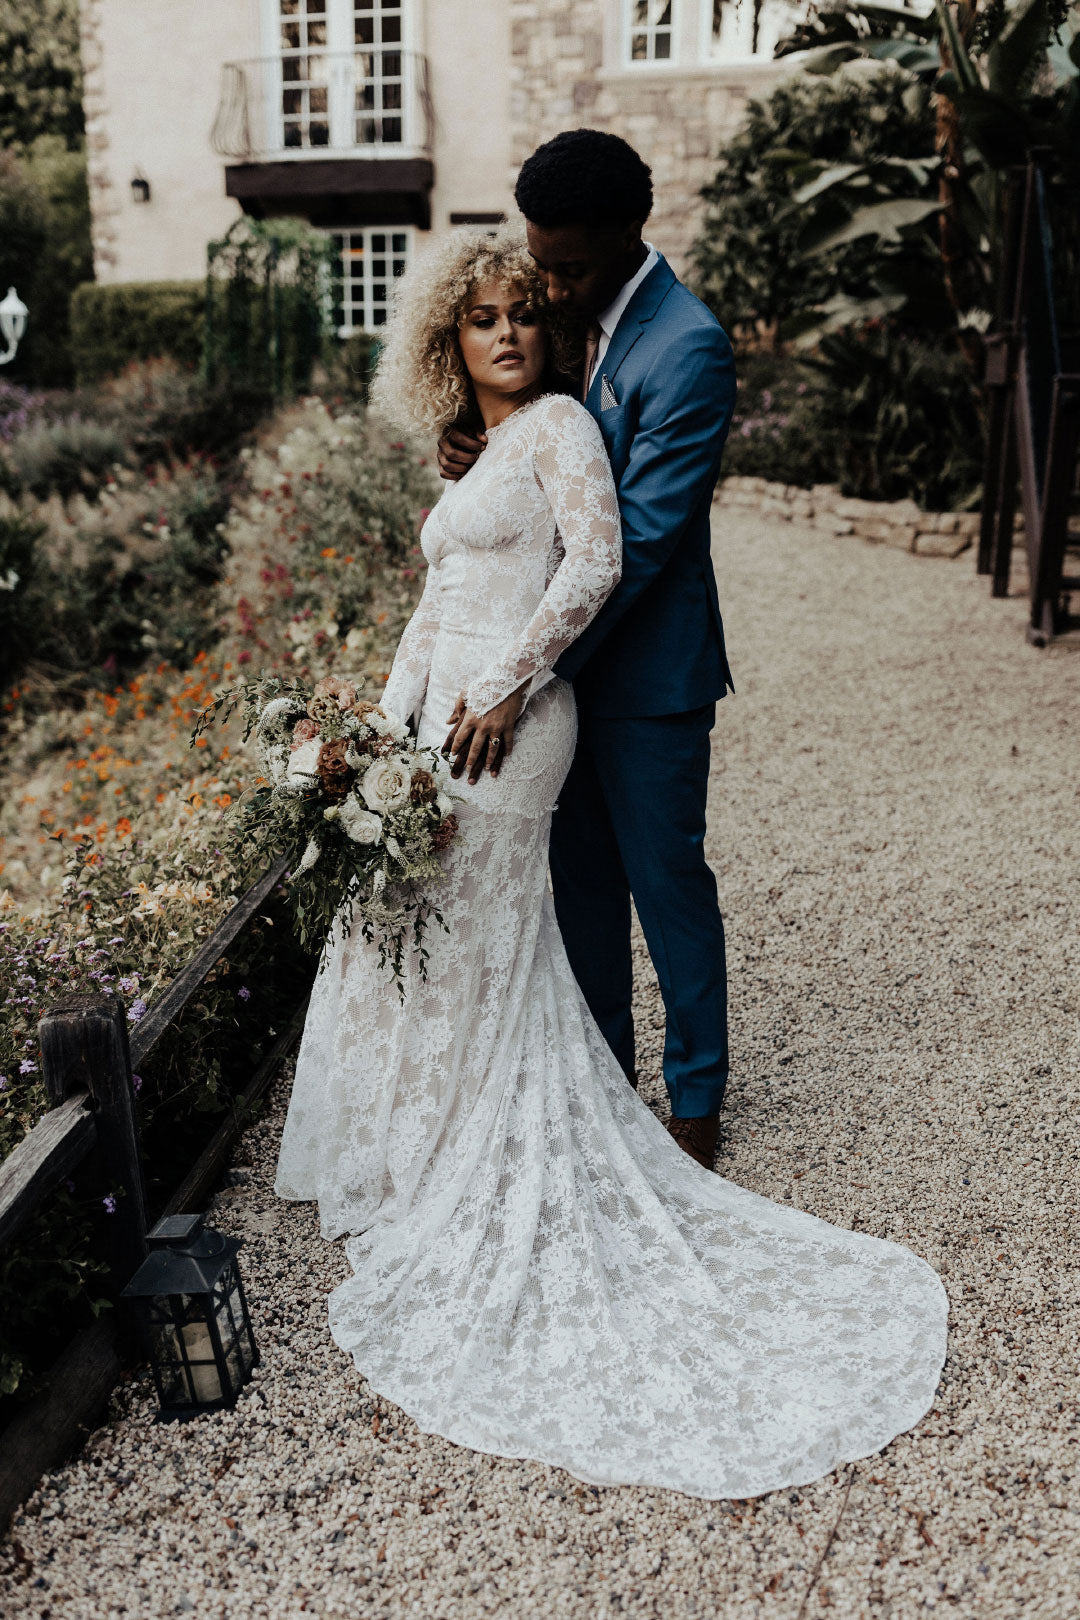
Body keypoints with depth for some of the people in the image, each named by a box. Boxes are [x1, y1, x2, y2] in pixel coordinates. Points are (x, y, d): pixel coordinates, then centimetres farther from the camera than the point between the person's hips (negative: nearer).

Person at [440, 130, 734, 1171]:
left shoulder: (688, 349, -18)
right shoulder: (573, 318, 7)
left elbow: (637, 538, -23)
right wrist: (471, 450, -8)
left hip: (647, 667, -7)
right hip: (566, 654, 8)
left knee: (667, 880, 5)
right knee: (581, 879, 15)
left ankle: (696, 1098, 25)